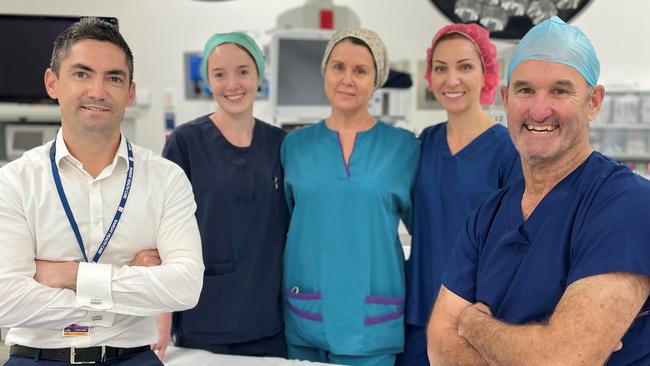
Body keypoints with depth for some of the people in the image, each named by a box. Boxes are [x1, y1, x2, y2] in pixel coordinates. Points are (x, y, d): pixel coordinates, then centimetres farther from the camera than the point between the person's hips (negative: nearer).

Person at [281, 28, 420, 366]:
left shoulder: (403, 146, -1)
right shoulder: (295, 144, 5)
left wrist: (413, 281, 1)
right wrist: (283, 287, 9)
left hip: (370, 319, -2)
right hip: (302, 316, 2)